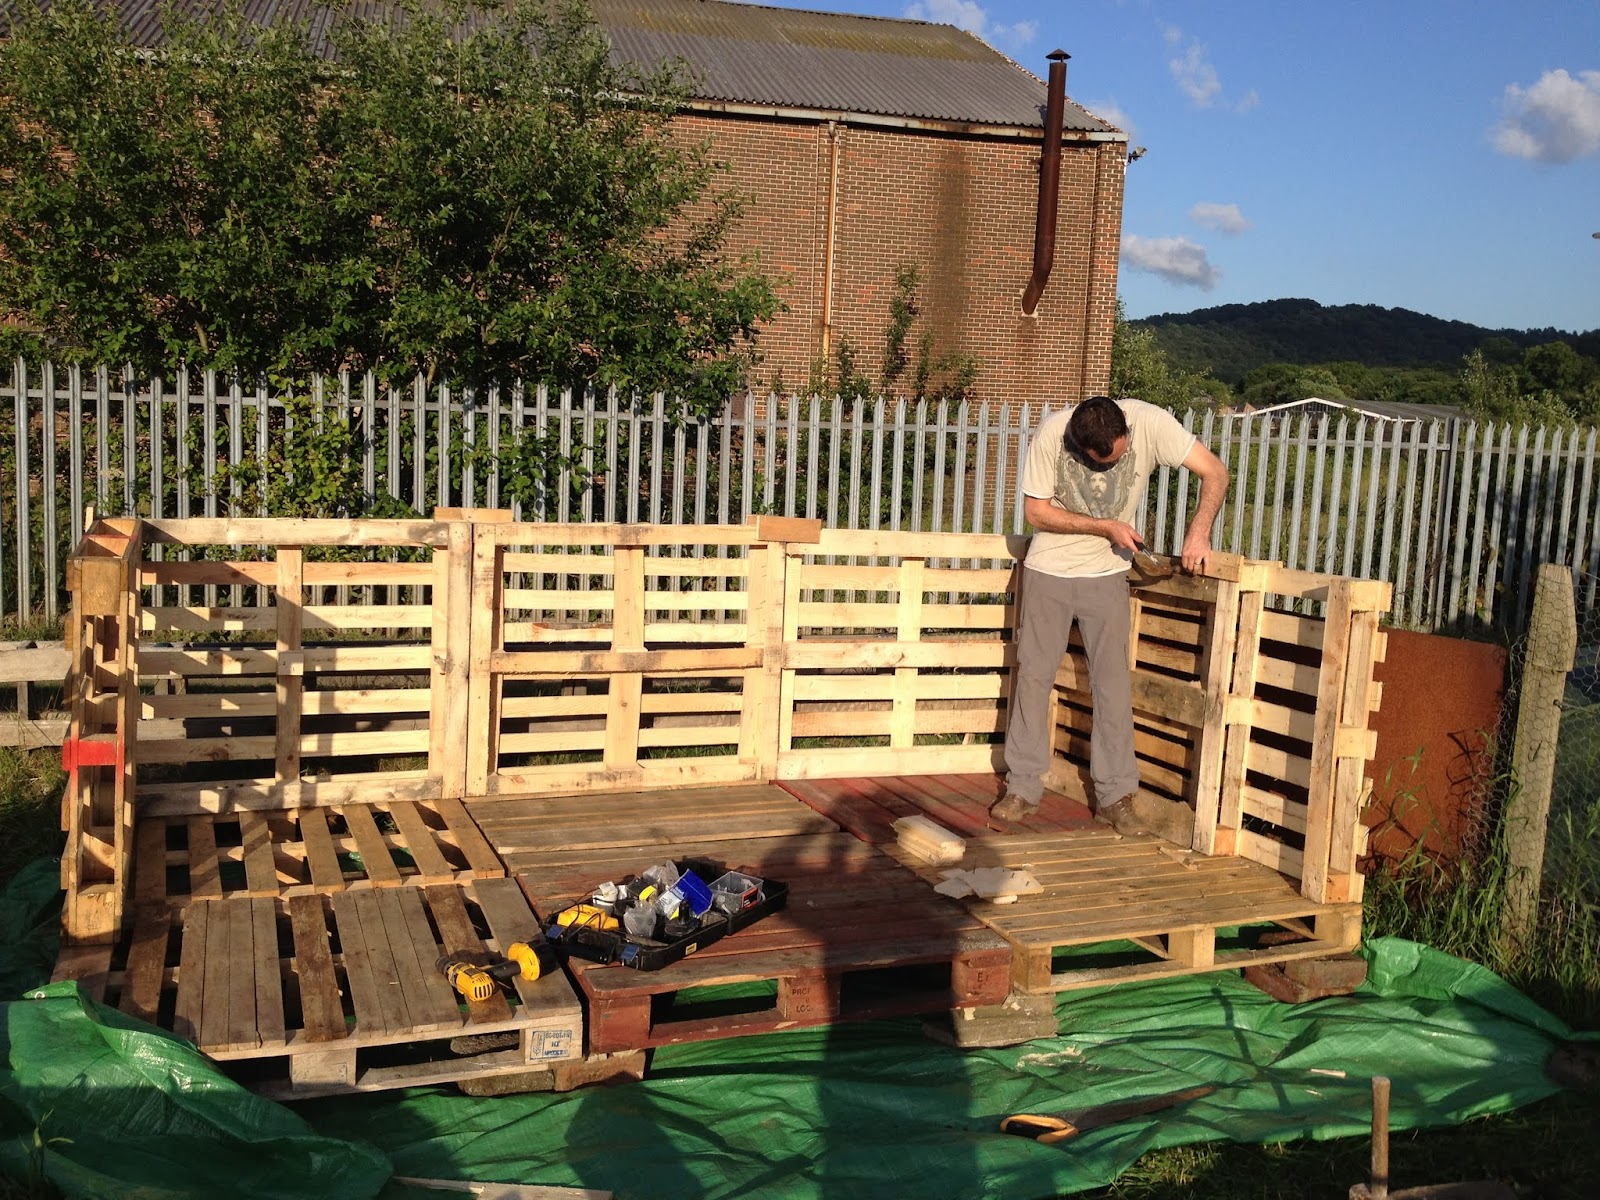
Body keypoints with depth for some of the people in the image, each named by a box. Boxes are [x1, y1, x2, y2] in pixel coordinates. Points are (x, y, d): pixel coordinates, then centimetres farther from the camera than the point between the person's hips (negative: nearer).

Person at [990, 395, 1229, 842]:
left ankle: (1115, 795, 7)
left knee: (1113, 682, -2)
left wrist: (1199, 530, -31)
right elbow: (1036, 510, -13)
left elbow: (1214, 472, -16)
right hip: (1048, 570, 0)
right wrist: (1104, 527, -21)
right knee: (1033, 674, 4)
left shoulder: (1150, 423, -22)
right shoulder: (1051, 434, -22)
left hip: (1107, 574, 0)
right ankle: (1022, 786, 14)